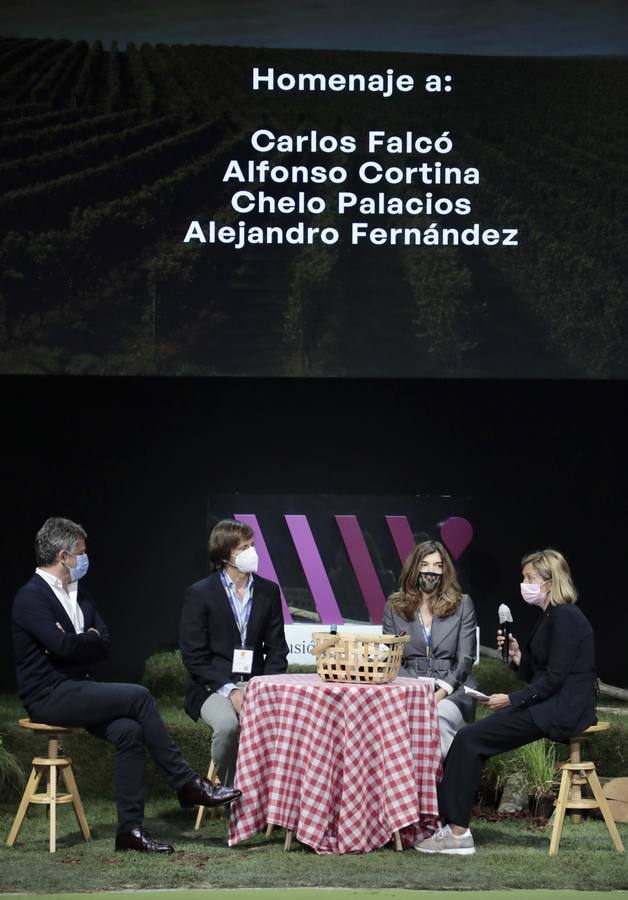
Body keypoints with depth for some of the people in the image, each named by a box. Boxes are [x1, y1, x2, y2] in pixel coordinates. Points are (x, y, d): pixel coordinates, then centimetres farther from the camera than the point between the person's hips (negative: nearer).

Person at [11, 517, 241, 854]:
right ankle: (186, 783, -13)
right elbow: (66, 647, -25)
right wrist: (91, 639, -6)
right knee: (138, 697, -22)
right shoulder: (30, 598, -13)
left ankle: (130, 830, -16)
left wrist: (77, 643, -12)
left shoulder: (79, 592, 14)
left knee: (129, 731, -19)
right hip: (50, 696, -8)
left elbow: (103, 646, 6)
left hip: (78, 690, 8)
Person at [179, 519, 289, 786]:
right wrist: (229, 690, -17)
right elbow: (194, 656, -6)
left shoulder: (268, 591, 8)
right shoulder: (199, 594, -3)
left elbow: (277, 649, 9)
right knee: (227, 724, -35)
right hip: (213, 687, -3)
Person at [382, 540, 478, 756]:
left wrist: (442, 692, -12)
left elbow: (465, 658, 3)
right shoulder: (394, 607, 13)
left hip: (452, 690, -1)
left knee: (438, 716, -36)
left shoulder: (462, 604, 9)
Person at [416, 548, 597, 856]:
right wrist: (516, 656, 2)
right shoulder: (551, 616, 17)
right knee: (471, 738, -2)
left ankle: (457, 830, -12)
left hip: (562, 711, -10)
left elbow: (553, 679, -19)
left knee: (470, 739, -15)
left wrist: (511, 700, -15)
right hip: (549, 706, 10)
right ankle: (447, 823, -5)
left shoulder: (565, 618, -14)